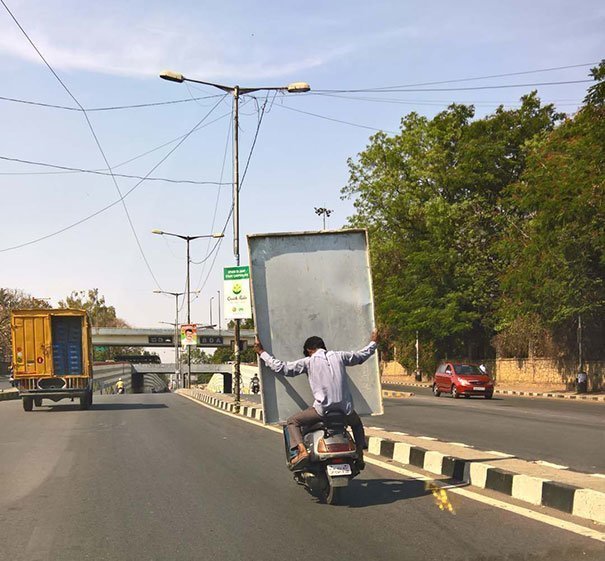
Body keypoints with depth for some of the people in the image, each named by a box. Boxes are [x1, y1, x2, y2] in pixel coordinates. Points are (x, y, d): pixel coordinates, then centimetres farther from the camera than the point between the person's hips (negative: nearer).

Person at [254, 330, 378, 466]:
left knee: (293, 421, 14)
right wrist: (373, 343, 42)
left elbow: (282, 367, -2)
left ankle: (302, 450, -8)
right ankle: (360, 455, 23)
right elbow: (361, 355, 23)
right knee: (357, 423, 36)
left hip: (323, 409, -4)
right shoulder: (339, 356, 8)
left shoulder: (308, 362, -1)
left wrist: (262, 353, 8)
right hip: (345, 409, 4)